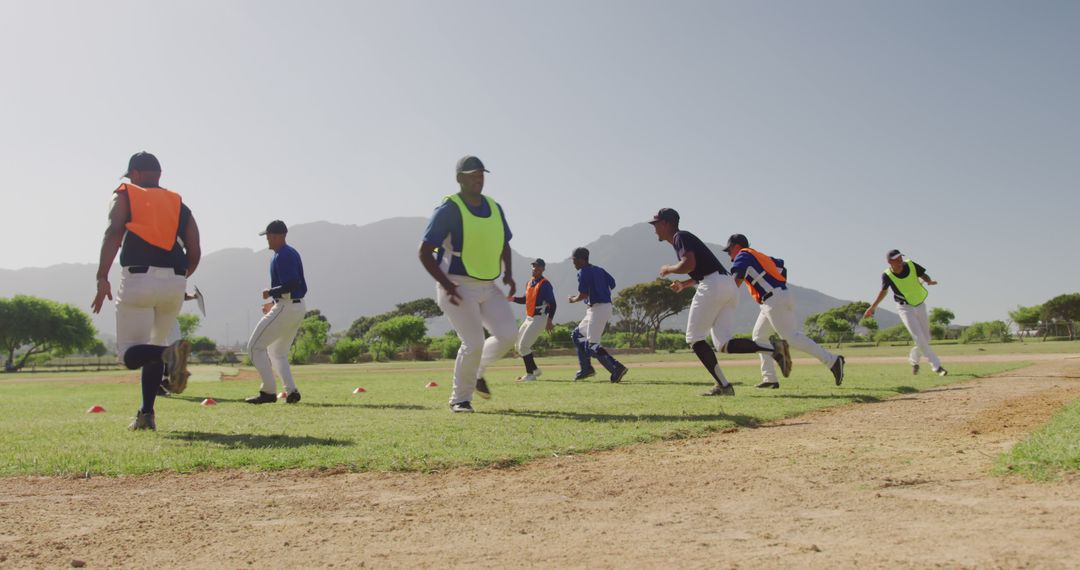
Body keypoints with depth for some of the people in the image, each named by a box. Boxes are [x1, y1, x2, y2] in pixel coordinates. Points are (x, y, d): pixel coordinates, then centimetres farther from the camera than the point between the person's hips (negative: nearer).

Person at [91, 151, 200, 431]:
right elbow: (195, 254, 11)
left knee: (131, 353, 0)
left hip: (138, 280, -4)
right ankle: (146, 414, 13)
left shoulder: (124, 197, 10)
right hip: (175, 284, 4)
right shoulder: (179, 205, 19)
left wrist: (102, 277, -15)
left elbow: (113, 234, -9)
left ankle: (169, 353, -32)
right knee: (153, 348, 19)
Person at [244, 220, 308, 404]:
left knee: (255, 346, -2)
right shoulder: (292, 253, 17)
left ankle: (268, 391, -5)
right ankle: (291, 391, 7)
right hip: (299, 307, 10)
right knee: (278, 352, 19)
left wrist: (270, 292, -9)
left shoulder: (282, 256, -14)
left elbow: (291, 285, -25)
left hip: (286, 308, -10)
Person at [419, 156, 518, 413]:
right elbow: (424, 252, -12)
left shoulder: (494, 208, 10)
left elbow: (504, 246, 23)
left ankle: (477, 371, 22)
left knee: (508, 334, -6)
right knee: (474, 343, -13)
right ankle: (460, 398, 10)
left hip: (488, 287, 6)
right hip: (458, 287, -6)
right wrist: (446, 285, -20)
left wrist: (508, 273, 5)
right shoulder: (448, 210, -11)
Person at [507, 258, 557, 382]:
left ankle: (530, 374, -1)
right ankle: (534, 369, 22)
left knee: (523, 346, -11)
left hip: (539, 319, -9)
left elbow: (552, 303, -17)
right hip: (529, 318, 9)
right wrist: (513, 299, 2)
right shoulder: (530, 283, 13)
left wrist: (549, 320, -26)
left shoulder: (545, 284, -12)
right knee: (518, 345, 11)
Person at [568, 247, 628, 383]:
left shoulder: (583, 272, -10)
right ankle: (586, 368, 22)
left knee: (592, 344, -10)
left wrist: (573, 299, 2)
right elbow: (612, 283, 13)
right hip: (606, 306, 10)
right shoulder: (599, 269, 15)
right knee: (577, 334, 21)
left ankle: (617, 368, -22)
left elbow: (583, 294, -17)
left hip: (597, 309, -10)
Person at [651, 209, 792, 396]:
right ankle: (774, 348, -13)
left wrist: (668, 269, 0)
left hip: (713, 286, -9)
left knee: (694, 338, -1)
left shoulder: (680, 237, 0)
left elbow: (689, 264, -17)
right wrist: (683, 284, 27)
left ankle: (723, 386, -8)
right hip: (730, 286, 9)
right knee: (723, 344, 3)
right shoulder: (685, 238, 29)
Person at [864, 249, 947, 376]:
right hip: (905, 308, -3)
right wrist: (873, 307, 6)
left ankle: (913, 360, 36)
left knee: (926, 338, 11)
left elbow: (924, 275, 0)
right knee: (920, 339, -14)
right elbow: (883, 291, 2)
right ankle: (936, 366, -5)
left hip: (920, 306, 3)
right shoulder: (887, 275, -16)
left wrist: (929, 281, -24)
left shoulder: (911, 265, -14)